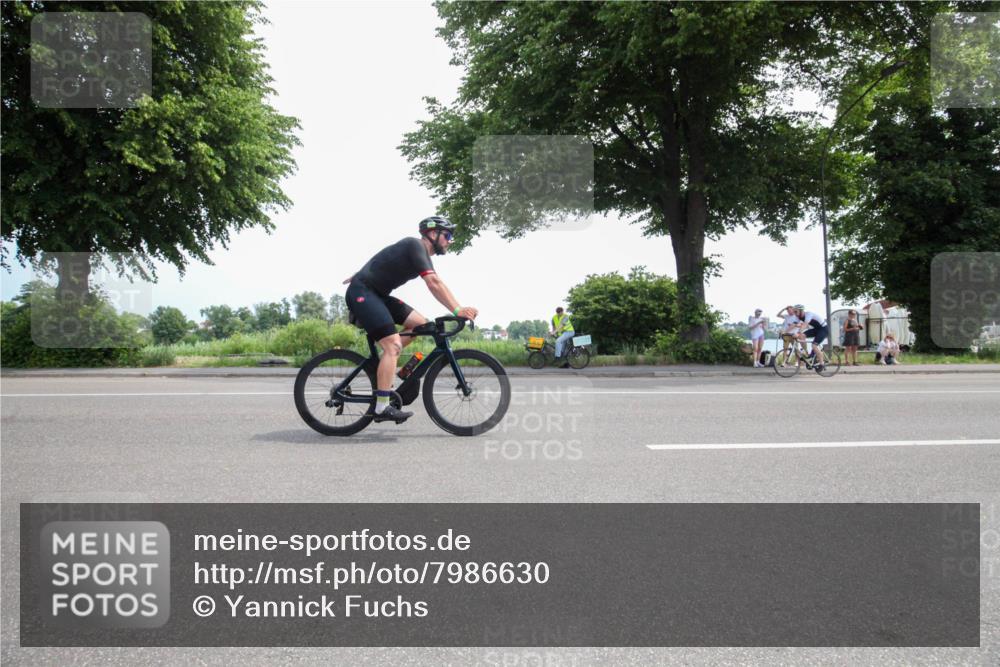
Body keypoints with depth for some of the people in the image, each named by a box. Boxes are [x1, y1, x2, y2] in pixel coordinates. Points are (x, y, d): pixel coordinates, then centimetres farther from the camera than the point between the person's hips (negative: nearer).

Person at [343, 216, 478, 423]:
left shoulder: (422, 254, 14)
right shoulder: (416, 246, -16)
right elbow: (434, 283, -27)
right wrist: (457, 310, -32)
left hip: (377, 295, 10)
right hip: (362, 293, -10)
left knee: (420, 324, 2)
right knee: (394, 344, -20)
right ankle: (382, 408, -20)